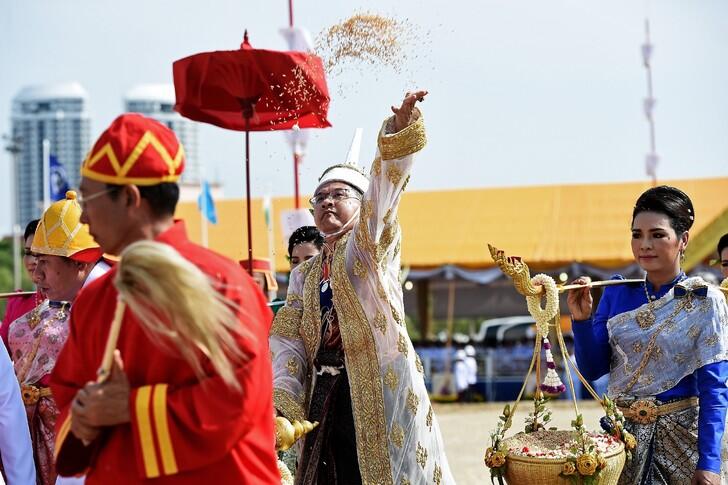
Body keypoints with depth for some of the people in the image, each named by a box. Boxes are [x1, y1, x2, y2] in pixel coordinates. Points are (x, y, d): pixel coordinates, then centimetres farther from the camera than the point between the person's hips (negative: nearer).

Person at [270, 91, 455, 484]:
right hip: (324, 398, 5)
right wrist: (283, 401, -7)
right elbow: (288, 342, 9)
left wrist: (401, 127, -30)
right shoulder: (304, 275, 18)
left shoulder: (370, 245, 4)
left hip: (379, 391, -5)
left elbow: (384, 186, -13)